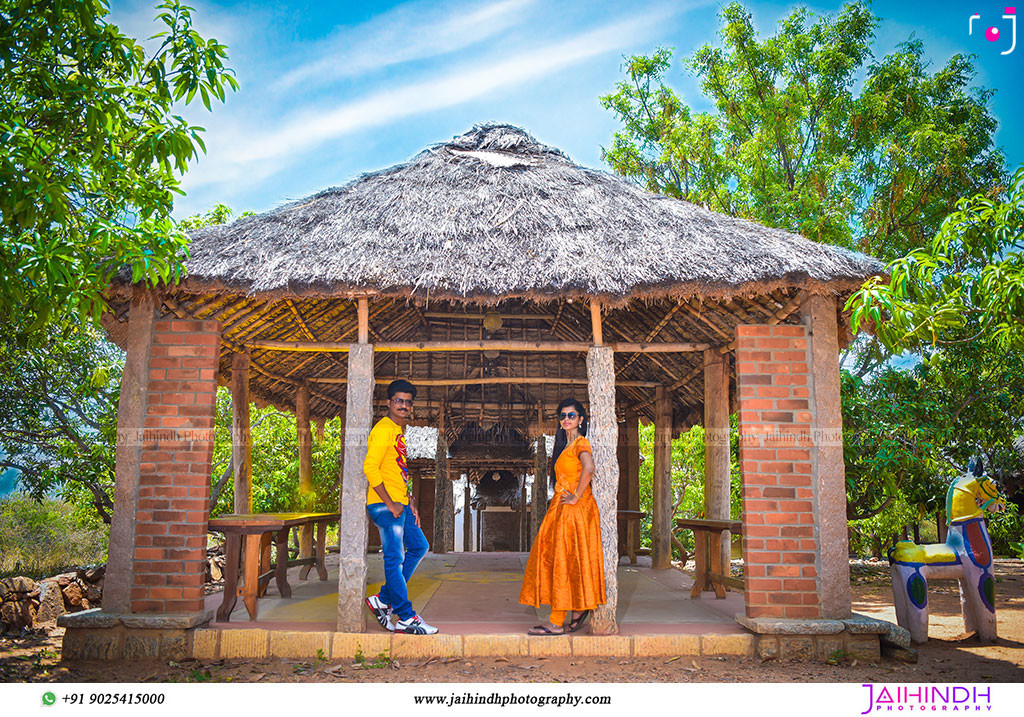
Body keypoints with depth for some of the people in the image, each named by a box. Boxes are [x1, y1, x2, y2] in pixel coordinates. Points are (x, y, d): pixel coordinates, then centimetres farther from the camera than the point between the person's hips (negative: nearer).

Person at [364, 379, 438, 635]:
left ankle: (383, 600, 19)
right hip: (385, 506, -10)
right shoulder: (384, 429, -11)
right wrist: (390, 503, -19)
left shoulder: (399, 431, 19)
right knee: (395, 559, -3)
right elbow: (370, 467, -21)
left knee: (419, 547, 15)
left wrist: (410, 502, 18)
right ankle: (406, 618, 4)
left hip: (400, 505, 10)